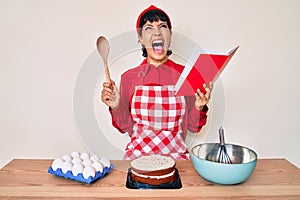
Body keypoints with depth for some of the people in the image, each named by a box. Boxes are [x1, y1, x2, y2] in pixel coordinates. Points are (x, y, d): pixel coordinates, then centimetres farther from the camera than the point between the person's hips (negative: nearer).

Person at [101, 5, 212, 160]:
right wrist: (115, 107, -9)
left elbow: (194, 126, 5)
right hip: (137, 154, 0)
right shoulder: (129, 77, 1)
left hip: (176, 154, 1)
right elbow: (125, 126, 7)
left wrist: (199, 107, -13)